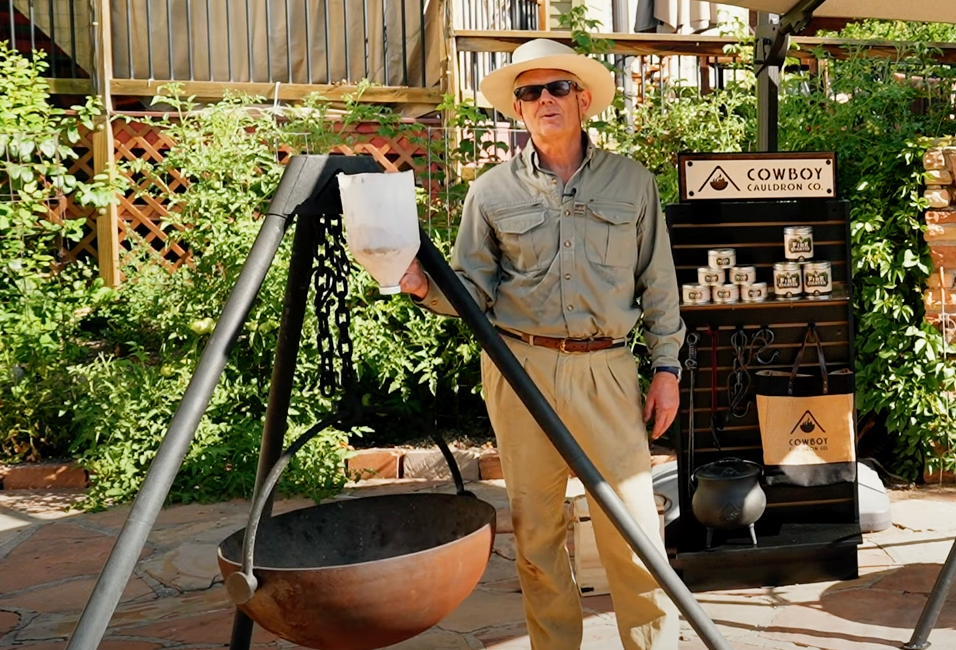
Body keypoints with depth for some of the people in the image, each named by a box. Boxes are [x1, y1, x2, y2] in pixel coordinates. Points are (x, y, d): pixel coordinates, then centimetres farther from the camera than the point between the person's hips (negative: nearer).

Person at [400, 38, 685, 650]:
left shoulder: (632, 181, 6)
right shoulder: (492, 191, 5)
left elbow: (658, 284, 8)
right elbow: (474, 289, 4)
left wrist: (667, 367, 4)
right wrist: (427, 285, -17)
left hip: (607, 368, 0)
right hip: (521, 367, 1)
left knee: (632, 525, -1)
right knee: (536, 528, 8)